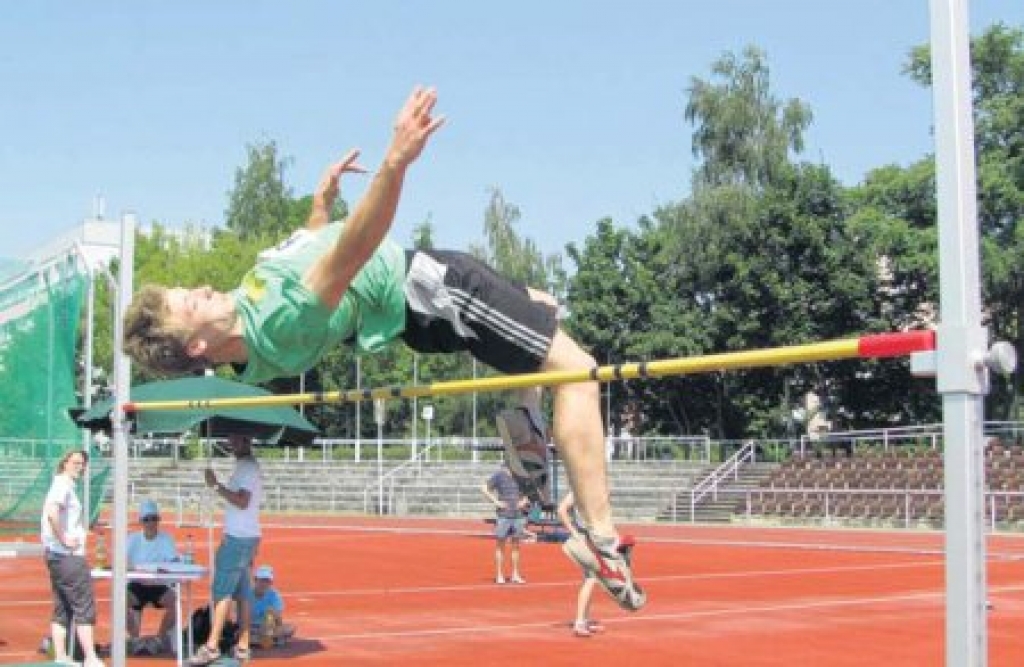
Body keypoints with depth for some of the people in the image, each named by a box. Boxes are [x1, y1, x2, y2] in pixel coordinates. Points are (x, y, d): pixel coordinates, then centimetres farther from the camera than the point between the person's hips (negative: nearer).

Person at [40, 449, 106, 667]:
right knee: (85, 608, -6)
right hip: (69, 557, -10)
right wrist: (64, 540, -21)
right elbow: (52, 513, -29)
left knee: (62, 610, 10)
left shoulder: (64, 486, 17)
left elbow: (49, 514, 28)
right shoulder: (63, 486, -12)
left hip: (56, 557, 10)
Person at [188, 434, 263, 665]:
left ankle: (211, 646, -13)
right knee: (243, 594, 10)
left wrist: (216, 486, -21)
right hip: (247, 537, 10)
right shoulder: (250, 465, 17)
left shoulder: (246, 467, -14)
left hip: (238, 538, -10)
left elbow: (242, 501, -24)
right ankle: (243, 646, 12)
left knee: (222, 591, -11)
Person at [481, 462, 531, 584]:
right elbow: (485, 488, -2)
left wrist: (525, 500, 2)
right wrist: (496, 502, -10)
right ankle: (499, 576, 7)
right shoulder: (499, 475, -4)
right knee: (500, 544, 2)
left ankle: (515, 575, 17)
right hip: (503, 515, -3)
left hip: (518, 515, 3)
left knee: (516, 545, 9)